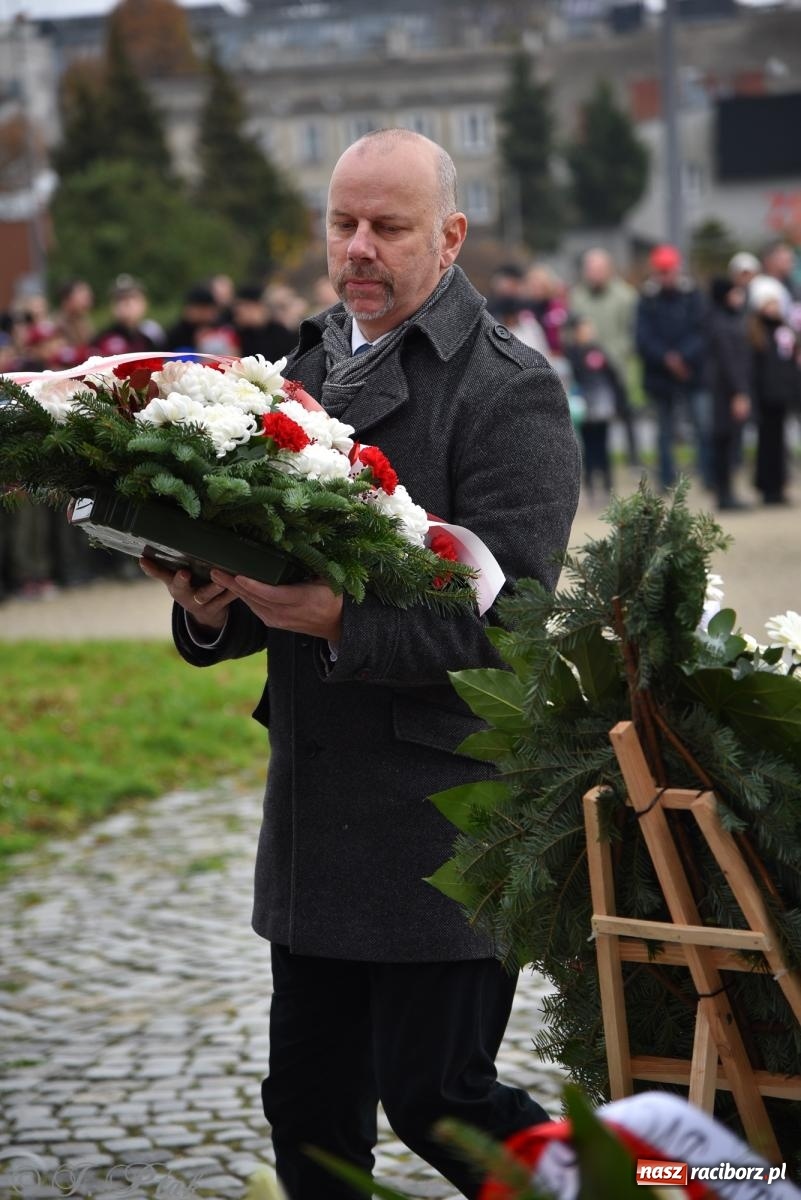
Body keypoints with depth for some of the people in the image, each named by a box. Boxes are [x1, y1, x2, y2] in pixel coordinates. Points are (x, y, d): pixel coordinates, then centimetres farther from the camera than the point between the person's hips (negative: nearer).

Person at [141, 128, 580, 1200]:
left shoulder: (510, 392, -10)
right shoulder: (306, 369, 13)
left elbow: (506, 613, -18)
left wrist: (344, 620, -29)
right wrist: (214, 609, -5)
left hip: (444, 819, -7)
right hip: (314, 813, 7)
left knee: (433, 1098, -3)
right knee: (309, 1105, 13)